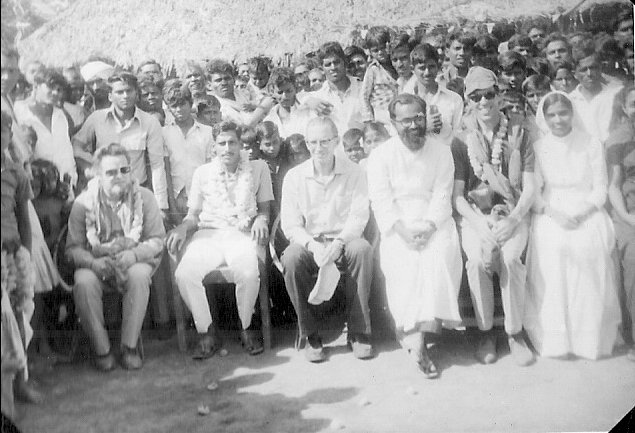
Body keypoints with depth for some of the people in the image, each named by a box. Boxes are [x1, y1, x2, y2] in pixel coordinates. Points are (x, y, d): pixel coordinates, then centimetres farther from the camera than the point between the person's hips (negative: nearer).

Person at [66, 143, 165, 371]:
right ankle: (101, 349, -15)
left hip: (134, 261, 0)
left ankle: (130, 347, -20)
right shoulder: (83, 202, -4)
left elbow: (157, 240, -5)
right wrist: (94, 263, -27)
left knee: (139, 276, -34)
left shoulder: (144, 197, -3)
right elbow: (73, 248, -6)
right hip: (96, 264, 0)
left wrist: (133, 254, -25)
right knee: (83, 283, -32)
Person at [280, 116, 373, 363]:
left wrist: (339, 242, -24)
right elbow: (290, 224, -1)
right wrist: (313, 245, -21)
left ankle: (358, 332, -22)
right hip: (308, 242, 0)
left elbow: (359, 217, -4)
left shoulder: (354, 173, 4)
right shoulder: (294, 177, 5)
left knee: (362, 249, -34)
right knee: (292, 257, -33)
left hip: (344, 240, 0)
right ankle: (309, 335, -19)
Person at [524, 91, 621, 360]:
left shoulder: (592, 145, 7)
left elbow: (600, 190, 5)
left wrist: (581, 213, -12)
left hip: (586, 213, 0)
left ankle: (589, 337, -12)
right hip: (551, 213, 0)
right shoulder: (538, 148, 7)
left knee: (589, 246, -25)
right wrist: (553, 213, -13)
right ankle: (554, 336, -15)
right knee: (552, 247, -25)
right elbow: (533, 192, 4)